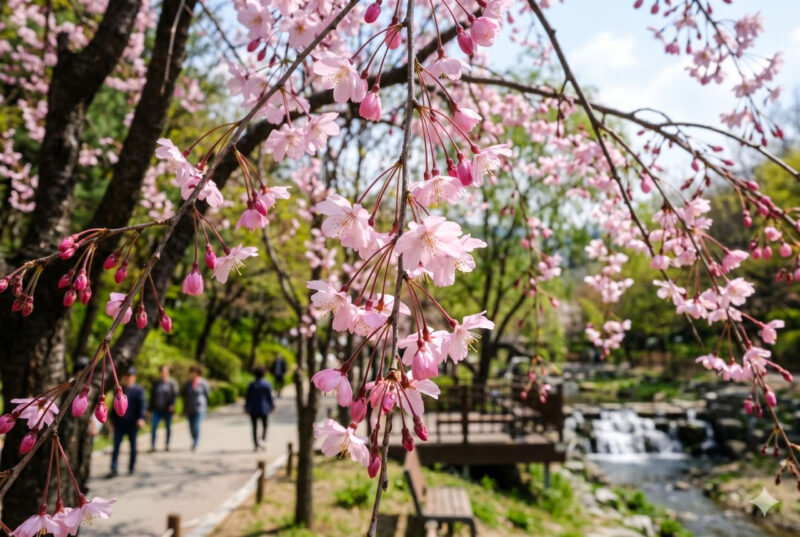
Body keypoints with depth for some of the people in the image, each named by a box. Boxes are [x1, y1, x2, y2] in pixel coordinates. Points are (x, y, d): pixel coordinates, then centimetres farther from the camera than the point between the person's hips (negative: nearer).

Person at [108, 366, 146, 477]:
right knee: (116, 446, -2)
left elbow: (142, 405, -11)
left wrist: (141, 418, -24)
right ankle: (114, 469, 0)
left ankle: (132, 467, 23)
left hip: (132, 424, -3)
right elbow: (114, 405, 19)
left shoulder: (139, 390, -2)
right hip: (119, 423, 3)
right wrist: (112, 419, 16)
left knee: (133, 447, 9)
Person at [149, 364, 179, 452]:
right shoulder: (156, 383, 12)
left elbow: (174, 394, -8)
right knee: (154, 427, -7)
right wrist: (151, 408, 10)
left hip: (167, 409, -3)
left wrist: (172, 404, -20)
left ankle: (167, 445, 17)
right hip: (157, 409, 3)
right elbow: (152, 396, 14)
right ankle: (152, 445, -4)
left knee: (168, 427, 6)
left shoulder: (172, 382, 0)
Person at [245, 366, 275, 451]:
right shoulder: (267, 384, -6)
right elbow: (269, 396, -6)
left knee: (255, 427, 9)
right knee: (264, 425, 17)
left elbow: (248, 397, -1)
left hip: (253, 409, 1)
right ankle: (263, 439, -6)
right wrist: (272, 406, 5)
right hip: (263, 408, -1)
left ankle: (255, 445, 7)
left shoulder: (252, 385, -4)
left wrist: (246, 407, 11)